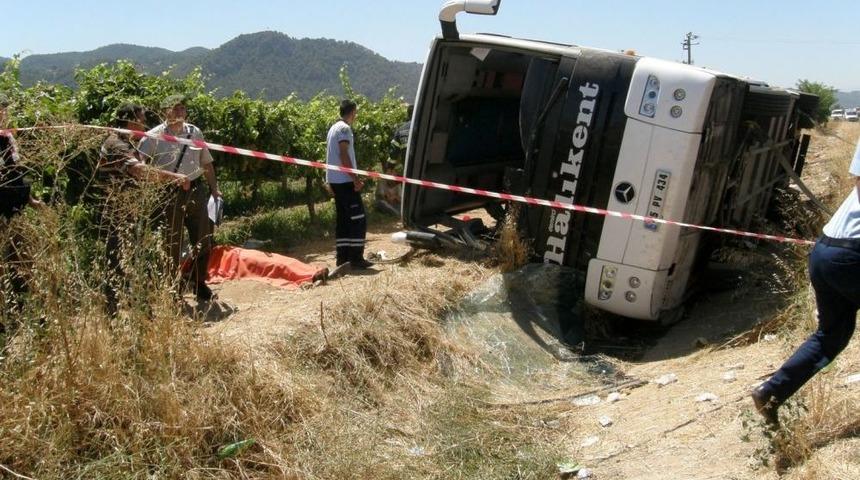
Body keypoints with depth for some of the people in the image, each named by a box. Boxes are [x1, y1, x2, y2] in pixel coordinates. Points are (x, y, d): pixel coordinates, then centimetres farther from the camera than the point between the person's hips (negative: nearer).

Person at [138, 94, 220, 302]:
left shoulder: (194, 133, 9)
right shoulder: (153, 137, -4)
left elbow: (207, 163, 16)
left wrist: (214, 189, 12)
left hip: (196, 191, 4)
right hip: (169, 196, -4)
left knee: (203, 242, 7)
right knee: (172, 245, 5)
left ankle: (199, 285, 24)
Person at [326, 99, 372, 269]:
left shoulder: (333, 128, 18)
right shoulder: (344, 128, -11)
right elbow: (344, 155, -19)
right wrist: (355, 178, -18)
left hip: (334, 180, 10)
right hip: (345, 180, -10)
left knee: (343, 219, 11)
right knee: (358, 218, -7)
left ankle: (342, 257, 12)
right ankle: (356, 258, -8)